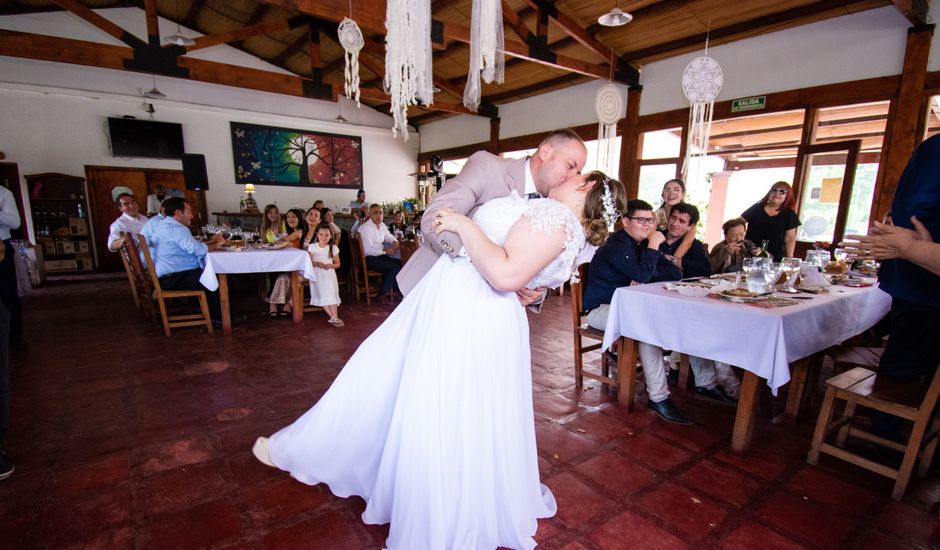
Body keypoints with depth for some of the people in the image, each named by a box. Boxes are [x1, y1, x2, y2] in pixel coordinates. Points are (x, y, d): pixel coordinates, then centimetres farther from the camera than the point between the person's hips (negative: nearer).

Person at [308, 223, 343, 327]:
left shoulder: (333, 248, 6)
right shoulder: (312, 247, 5)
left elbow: (337, 263, 11)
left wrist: (331, 265, -10)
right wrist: (316, 263, -16)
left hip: (329, 274, 0)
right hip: (317, 275, 0)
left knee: (331, 293, -18)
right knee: (322, 294, -16)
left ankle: (334, 317, -22)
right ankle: (333, 317, -18)